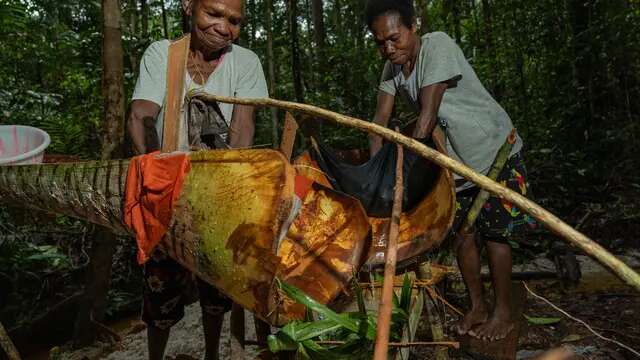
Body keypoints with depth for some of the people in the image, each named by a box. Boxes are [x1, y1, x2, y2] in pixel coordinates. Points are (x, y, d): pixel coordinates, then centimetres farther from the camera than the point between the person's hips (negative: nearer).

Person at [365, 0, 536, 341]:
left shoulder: (438, 45, -25)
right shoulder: (391, 66, -4)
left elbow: (428, 115, -31)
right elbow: (380, 119, -10)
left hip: (494, 150, -6)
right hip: (455, 158, 6)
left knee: (493, 233, -1)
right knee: (462, 233, 8)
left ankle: (503, 312, 15)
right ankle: (477, 306, 24)